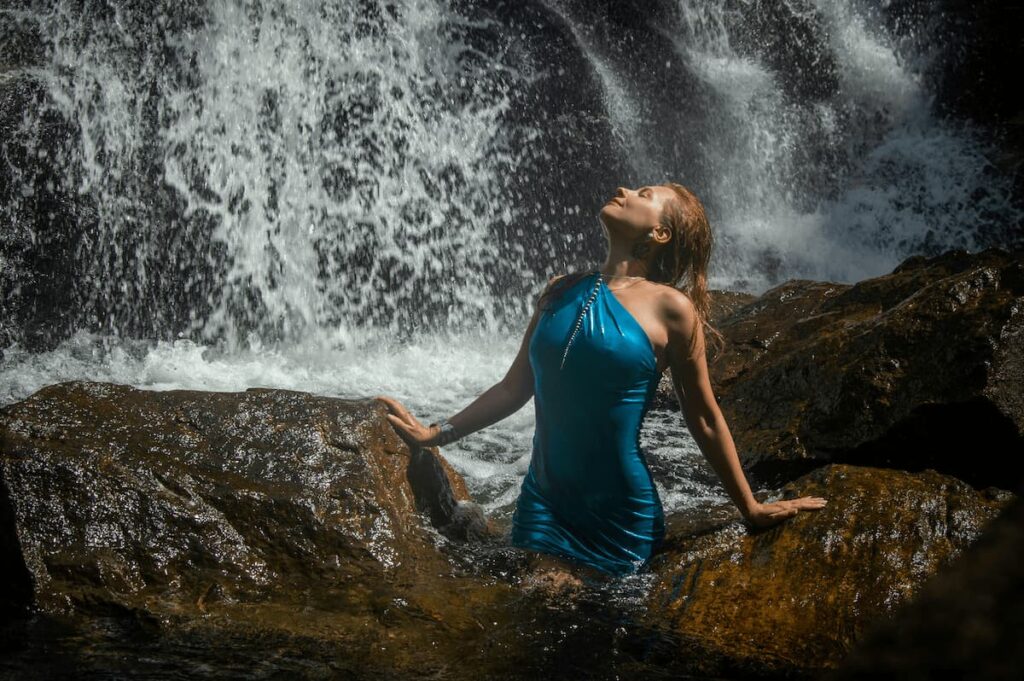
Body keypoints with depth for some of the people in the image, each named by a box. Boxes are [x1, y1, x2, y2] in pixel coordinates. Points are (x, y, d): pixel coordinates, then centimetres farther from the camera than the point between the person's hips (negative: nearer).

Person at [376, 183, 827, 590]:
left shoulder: (670, 308, -8)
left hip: (620, 520, -3)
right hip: (545, 502, 4)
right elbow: (515, 387, 14)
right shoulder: (562, 292, 6)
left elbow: (704, 419, 0)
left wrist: (751, 510, 3)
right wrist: (434, 434, 11)